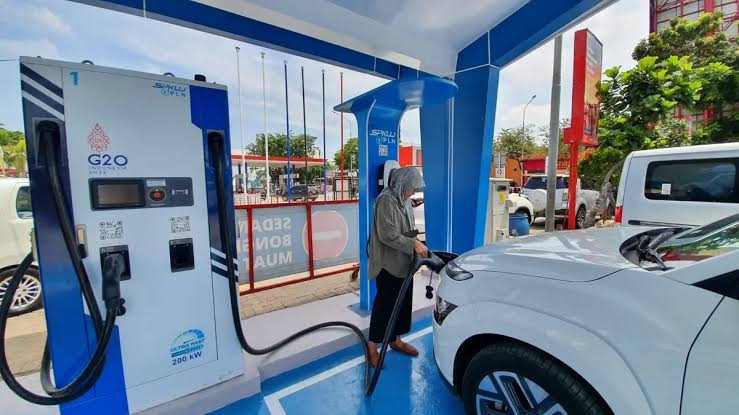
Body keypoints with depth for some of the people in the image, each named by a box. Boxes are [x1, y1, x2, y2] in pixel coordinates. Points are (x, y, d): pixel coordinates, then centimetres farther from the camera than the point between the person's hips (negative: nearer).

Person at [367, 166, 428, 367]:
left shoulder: (404, 200, 10)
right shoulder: (386, 200, -18)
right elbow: (387, 235, -24)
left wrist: (416, 244, 4)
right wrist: (414, 244, -22)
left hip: (403, 262, 9)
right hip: (388, 264, -9)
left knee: (403, 302, 17)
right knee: (384, 304, 1)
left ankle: (396, 340, 35)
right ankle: (372, 347, 18)